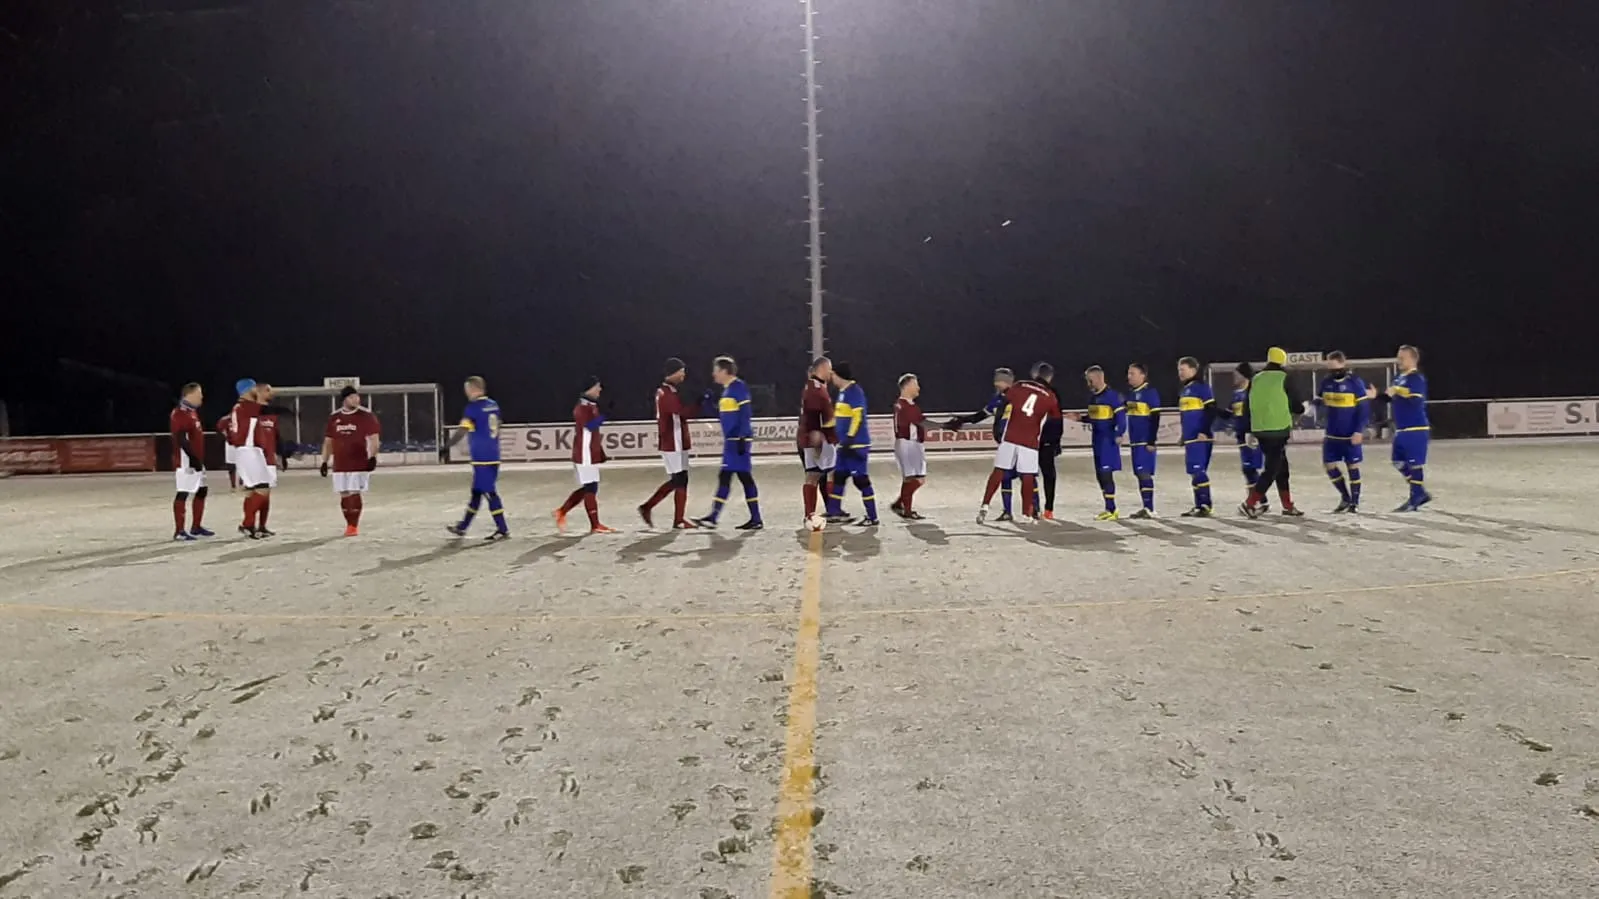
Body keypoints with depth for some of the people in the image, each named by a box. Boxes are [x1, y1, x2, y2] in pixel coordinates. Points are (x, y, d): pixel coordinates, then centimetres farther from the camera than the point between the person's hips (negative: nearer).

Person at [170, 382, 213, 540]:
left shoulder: (192, 411, 17)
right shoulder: (180, 413, -15)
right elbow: (181, 440, -22)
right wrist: (193, 459, -23)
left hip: (197, 460, 11)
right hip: (186, 461, -11)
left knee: (201, 492, 15)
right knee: (183, 494, -7)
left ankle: (196, 527, 23)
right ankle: (179, 531, -4)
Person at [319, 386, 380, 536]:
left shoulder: (366, 415, -4)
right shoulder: (334, 417, 9)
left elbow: (374, 438, -7)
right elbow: (328, 441, 14)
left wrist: (372, 457, -18)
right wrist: (325, 461, 11)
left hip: (359, 463, -4)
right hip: (339, 464, 4)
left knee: (354, 494, -7)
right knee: (344, 495, 7)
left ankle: (354, 526, 0)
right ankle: (349, 525, 18)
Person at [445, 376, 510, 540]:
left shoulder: (473, 407, -12)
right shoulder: (493, 405, 11)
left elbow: (462, 431, -16)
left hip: (481, 458, -8)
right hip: (493, 456, 8)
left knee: (489, 492, -3)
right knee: (477, 491, 14)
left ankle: (502, 529, -2)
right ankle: (463, 527, 24)